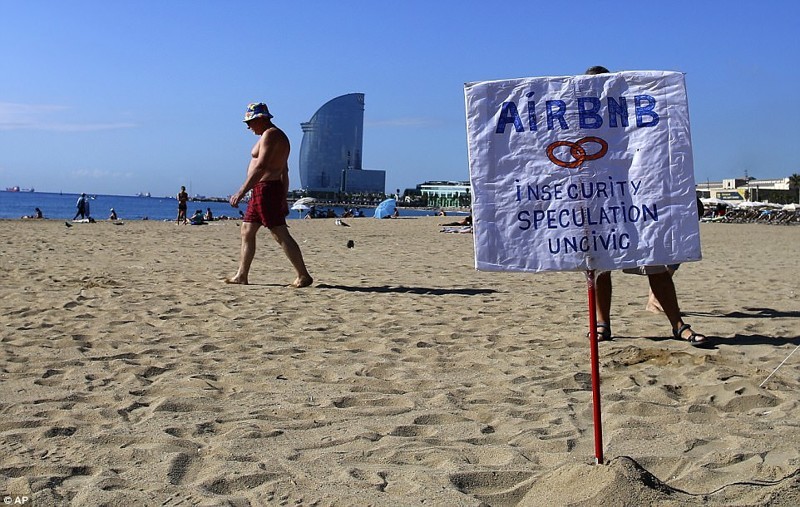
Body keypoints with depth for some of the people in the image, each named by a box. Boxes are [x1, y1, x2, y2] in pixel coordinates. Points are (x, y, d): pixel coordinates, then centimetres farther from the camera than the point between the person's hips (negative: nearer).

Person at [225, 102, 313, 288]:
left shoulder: (270, 135, -12)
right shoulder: (276, 136, 21)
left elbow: (260, 167, -23)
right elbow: (284, 171, 22)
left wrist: (241, 191, -25)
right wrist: (283, 199, 23)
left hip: (266, 189, -11)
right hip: (261, 191, 11)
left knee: (280, 235, -10)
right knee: (247, 231, 13)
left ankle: (303, 277, -8)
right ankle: (241, 276, 17)